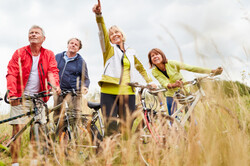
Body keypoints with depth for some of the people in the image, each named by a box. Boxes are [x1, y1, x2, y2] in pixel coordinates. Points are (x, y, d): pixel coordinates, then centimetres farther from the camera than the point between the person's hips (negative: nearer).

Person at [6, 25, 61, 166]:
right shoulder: (19, 53, 1)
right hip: (21, 96, -2)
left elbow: (52, 71, -4)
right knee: (18, 128, -7)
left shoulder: (48, 55, 8)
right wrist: (12, 94, -19)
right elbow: (11, 74, -6)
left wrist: (55, 85, -26)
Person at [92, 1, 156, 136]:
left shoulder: (131, 52, 18)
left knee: (127, 127, 0)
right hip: (109, 92, -2)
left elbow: (140, 68, 34)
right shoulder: (109, 49, 9)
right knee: (111, 129, -10)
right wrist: (98, 15, -25)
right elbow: (102, 33, -9)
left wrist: (149, 81, 29)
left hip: (127, 93, 3)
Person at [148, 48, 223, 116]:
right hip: (171, 95, 1)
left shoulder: (172, 64, -19)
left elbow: (191, 68, -20)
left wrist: (212, 71, -24)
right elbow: (164, 83, -29)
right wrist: (172, 85, -53)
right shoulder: (154, 72, -14)